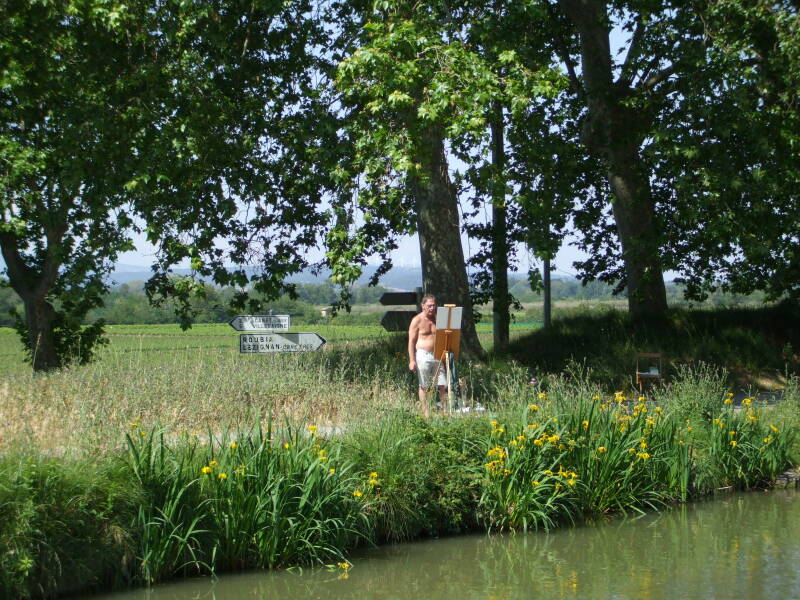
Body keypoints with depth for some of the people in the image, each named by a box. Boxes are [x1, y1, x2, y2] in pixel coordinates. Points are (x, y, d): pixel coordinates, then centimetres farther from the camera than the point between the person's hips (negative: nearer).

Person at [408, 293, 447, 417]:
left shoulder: (437, 319, 12)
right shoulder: (417, 320, -3)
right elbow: (411, 341, -6)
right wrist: (412, 360, -12)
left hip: (437, 355, 5)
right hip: (423, 355, -5)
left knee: (443, 385, 1)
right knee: (424, 386, 1)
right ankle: (425, 413, 6)